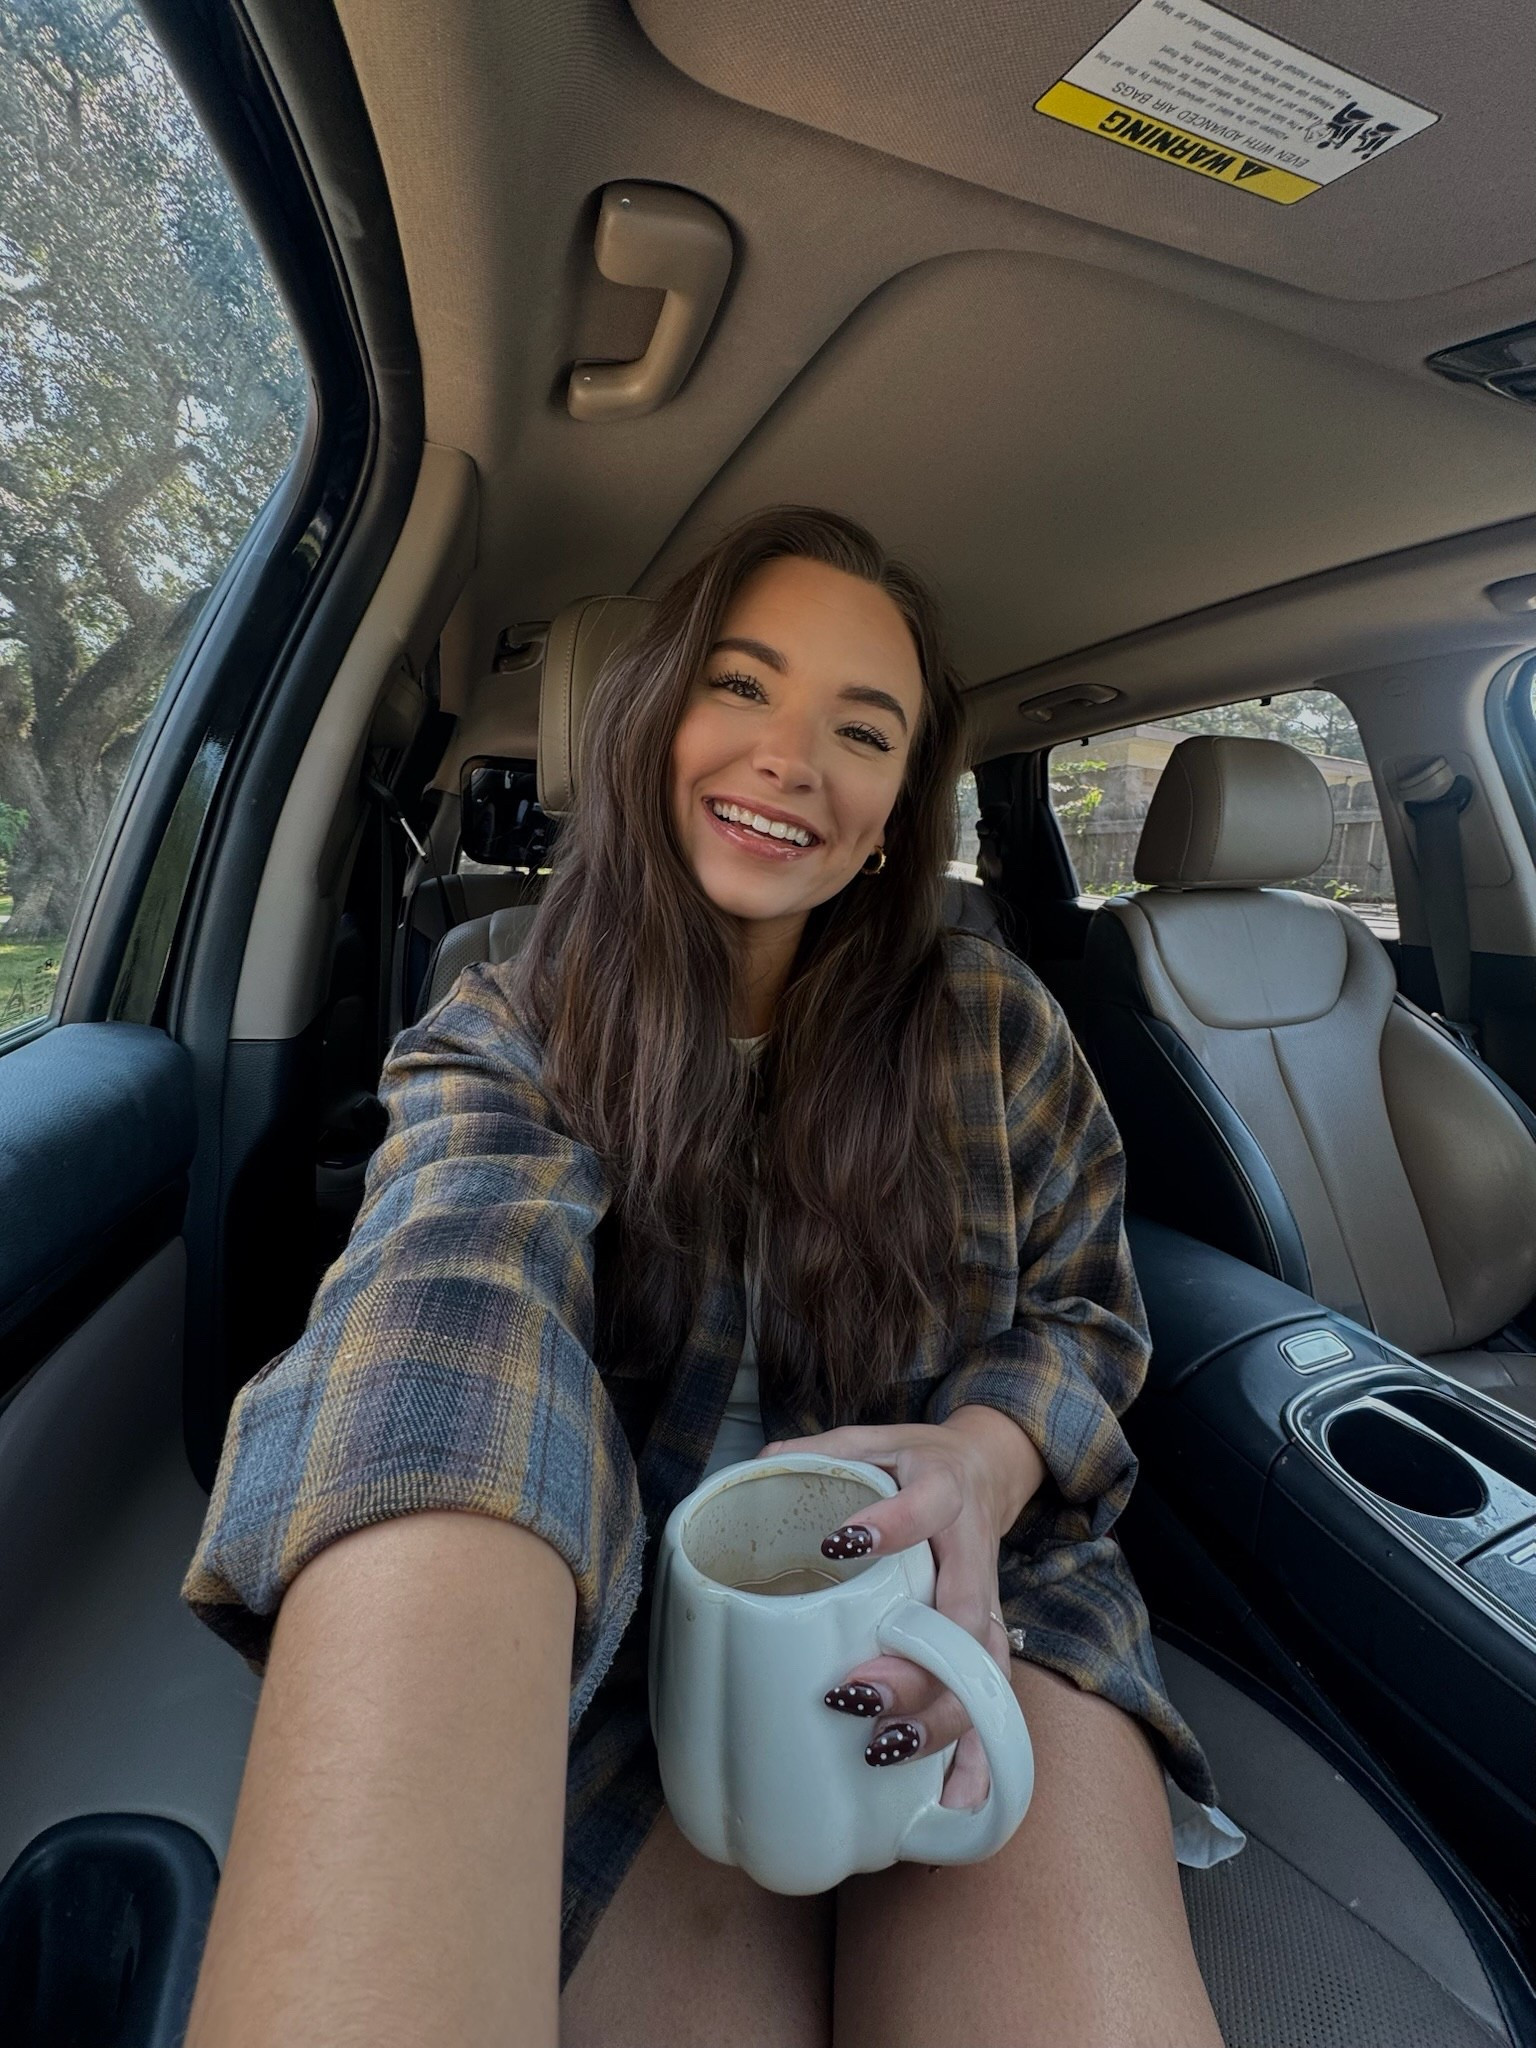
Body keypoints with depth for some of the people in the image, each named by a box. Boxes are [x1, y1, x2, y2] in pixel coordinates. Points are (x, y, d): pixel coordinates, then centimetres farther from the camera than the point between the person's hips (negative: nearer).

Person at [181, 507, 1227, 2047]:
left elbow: (1084, 1310, 7)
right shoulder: (499, 1038, -5)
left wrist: (982, 1459, -17)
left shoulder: (992, 1021, 0)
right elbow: (451, 1300, -24)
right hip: (621, 1634, 0)